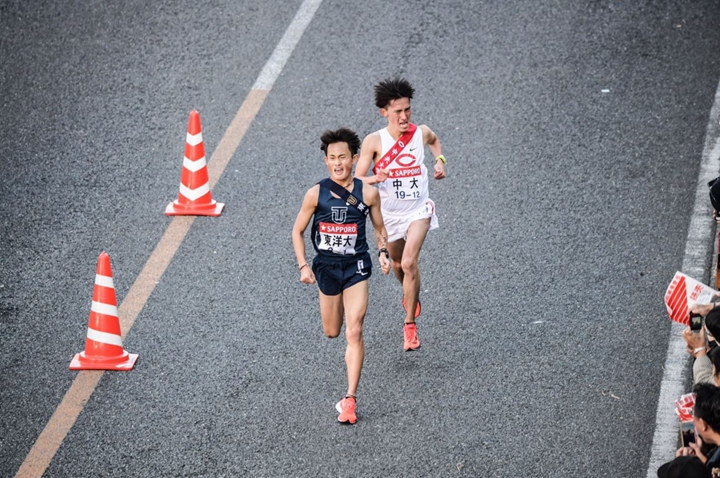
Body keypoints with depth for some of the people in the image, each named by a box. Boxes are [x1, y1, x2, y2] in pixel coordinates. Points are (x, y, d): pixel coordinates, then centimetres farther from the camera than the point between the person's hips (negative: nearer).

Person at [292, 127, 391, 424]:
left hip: (356, 266, -2)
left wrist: (383, 252, -9)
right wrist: (303, 266, -8)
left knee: (354, 333, -12)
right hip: (326, 266, 2)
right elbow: (298, 231, 3)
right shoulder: (316, 194, -6)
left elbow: (379, 228, 10)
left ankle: (350, 399, -10)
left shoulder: (368, 193, -6)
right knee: (331, 332, 17)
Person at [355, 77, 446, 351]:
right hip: (389, 213, 1)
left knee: (409, 263, -19)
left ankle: (410, 324, -10)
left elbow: (434, 140, 21)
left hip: (418, 210, -1)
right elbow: (357, 180, -14)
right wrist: (376, 178, -34)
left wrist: (440, 161, 3)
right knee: (397, 264, 20)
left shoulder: (422, 133, -7)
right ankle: (411, 296, 55)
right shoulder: (374, 141, -15)